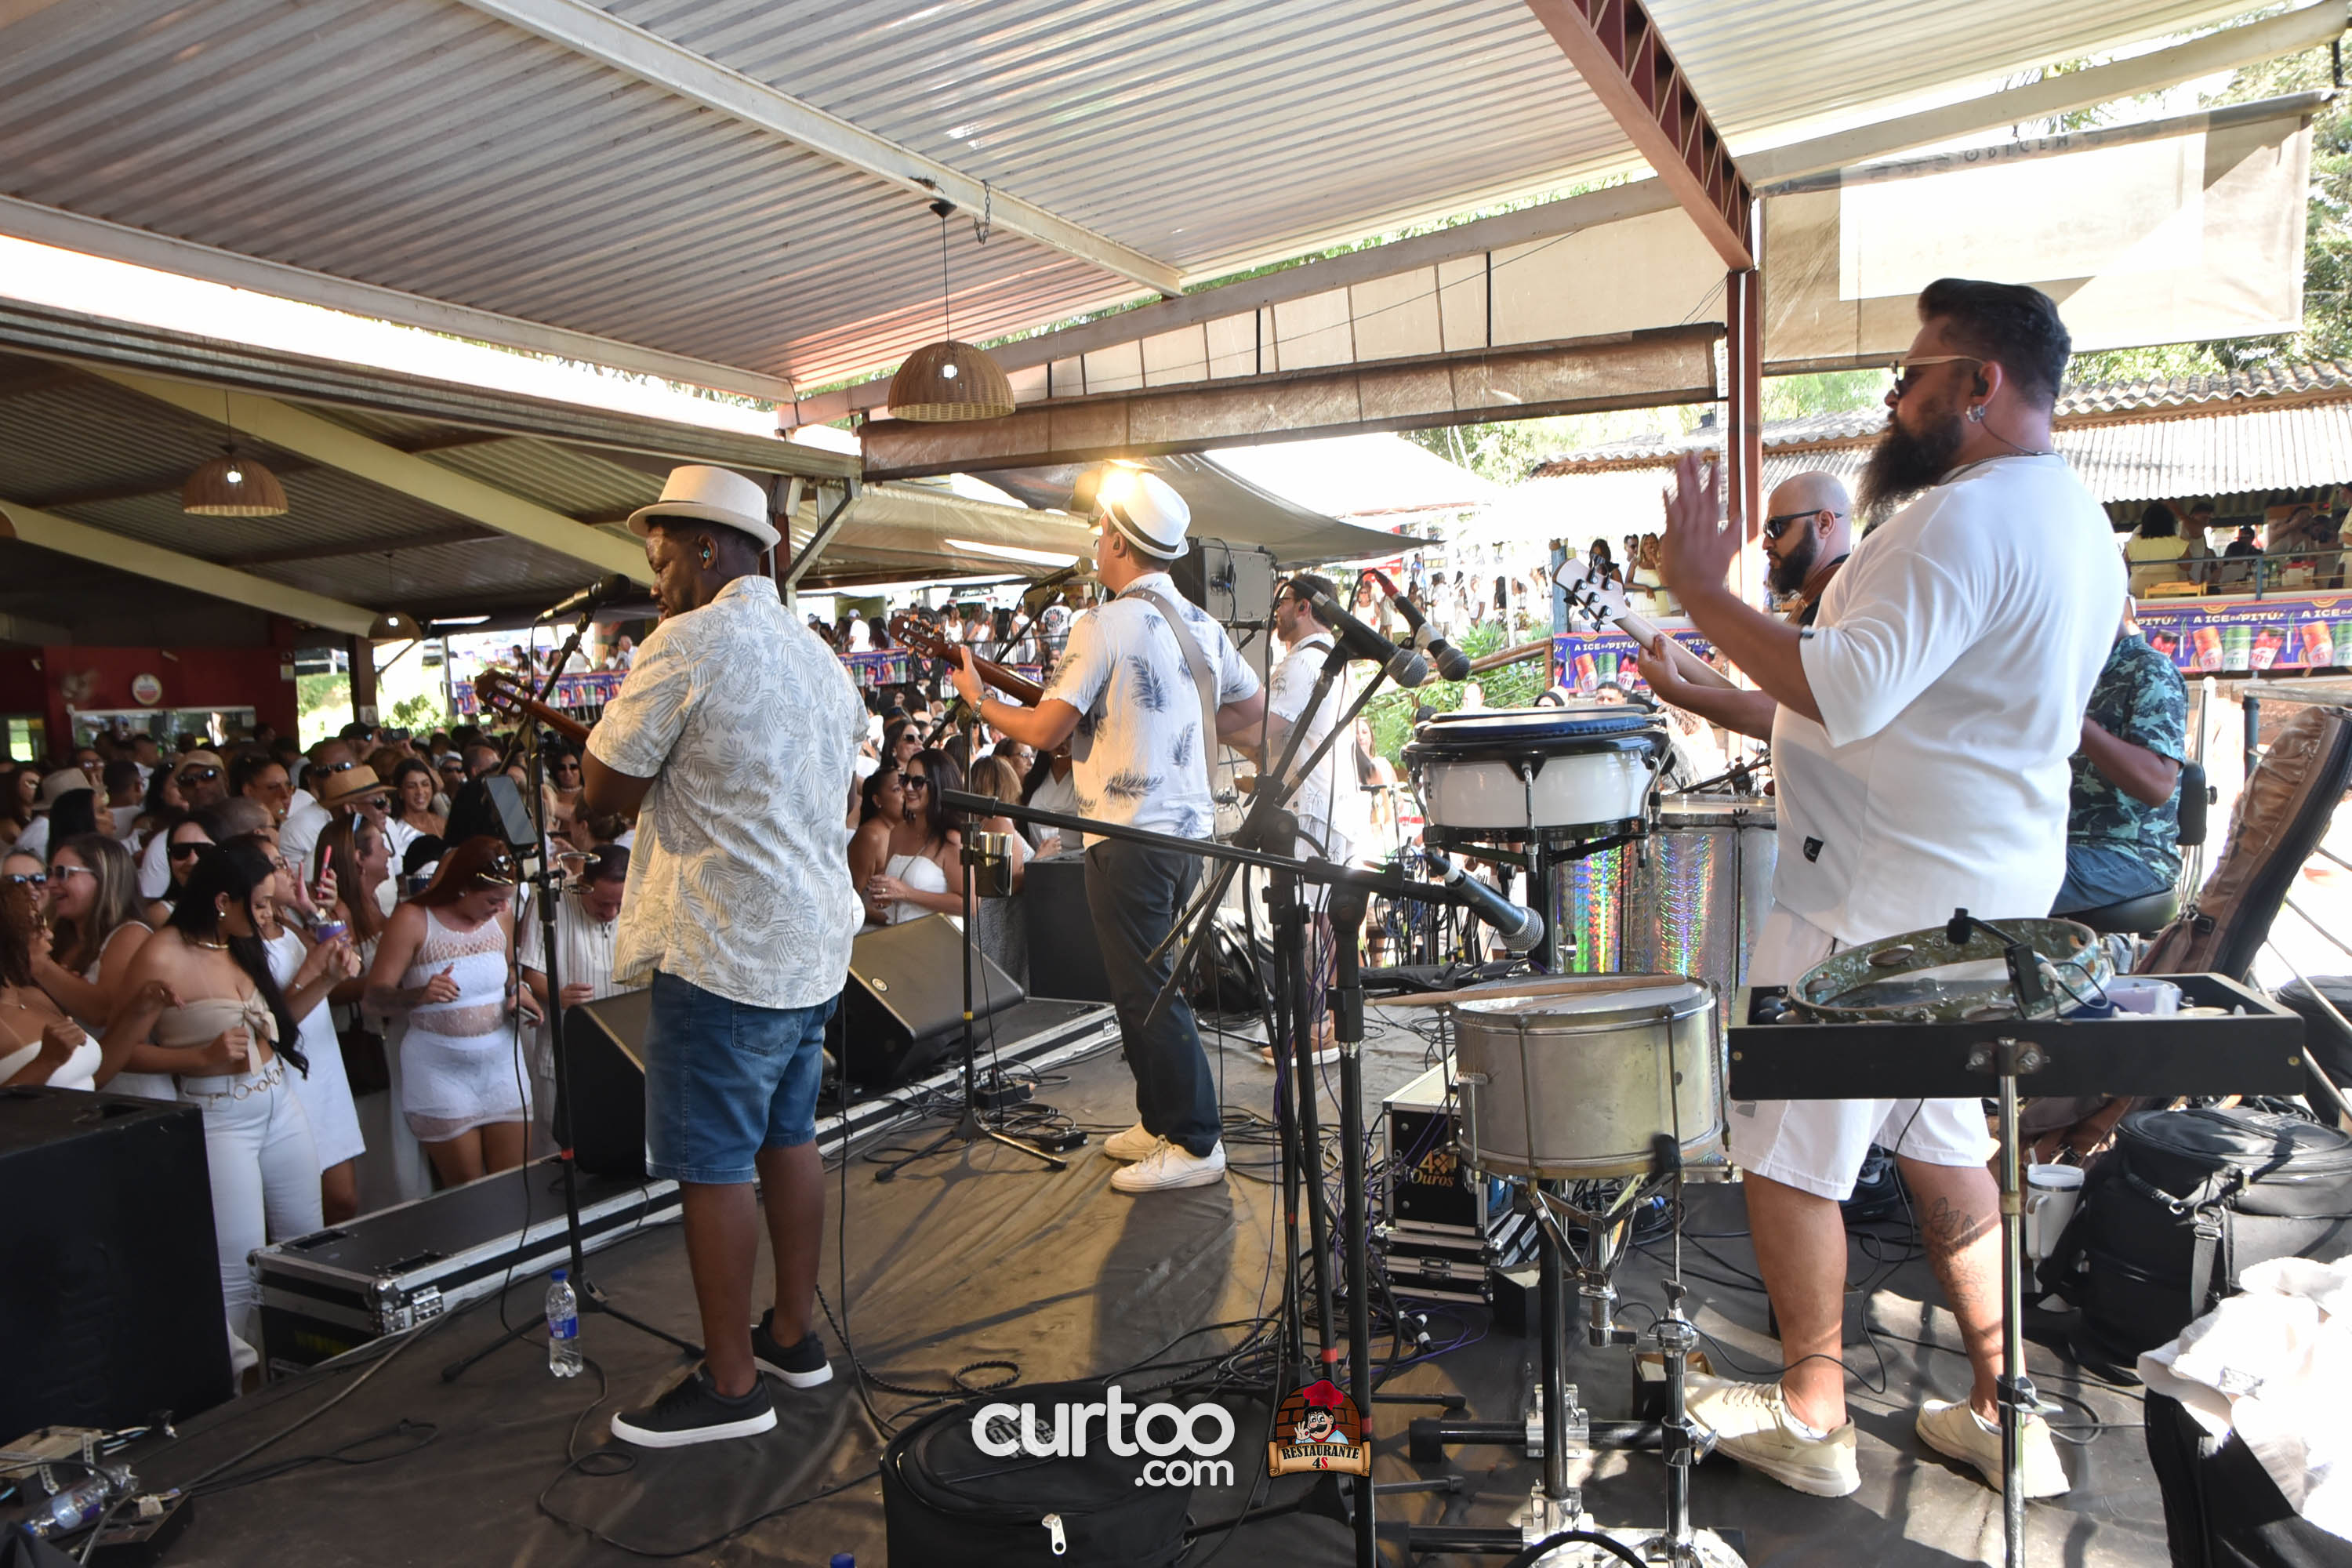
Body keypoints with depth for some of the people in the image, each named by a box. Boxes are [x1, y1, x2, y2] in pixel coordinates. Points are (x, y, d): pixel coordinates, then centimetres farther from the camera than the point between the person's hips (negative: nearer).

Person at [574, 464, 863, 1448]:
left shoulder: (687, 644, -13)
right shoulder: (817, 655, 14)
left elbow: (607, 792, -9)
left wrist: (621, 704, 7)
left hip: (724, 949, -9)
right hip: (815, 938, 9)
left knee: (712, 1163, 0)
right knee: (787, 1137, 17)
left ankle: (730, 1384, 10)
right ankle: (794, 1335, 28)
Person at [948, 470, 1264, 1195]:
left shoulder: (1106, 626, -14)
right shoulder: (1203, 625, 10)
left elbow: (1044, 730, -14)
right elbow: (1253, 710, 20)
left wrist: (978, 699, 3)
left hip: (1130, 835, -9)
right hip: (1190, 827, 9)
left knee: (1146, 993, -1)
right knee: (1152, 983, 19)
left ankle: (1196, 1145, 4)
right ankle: (1160, 1120, 27)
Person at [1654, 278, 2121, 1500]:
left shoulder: (1963, 518, -19)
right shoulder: (2083, 526, 15)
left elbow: (1847, 693, -31)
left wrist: (1699, 589, -24)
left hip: (1881, 899, -10)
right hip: (1994, 893, 10)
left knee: (1786, 1148, 3)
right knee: (1939, 1142, 19)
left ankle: (1811, 1422, 15)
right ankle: (2006, 1417, 27)